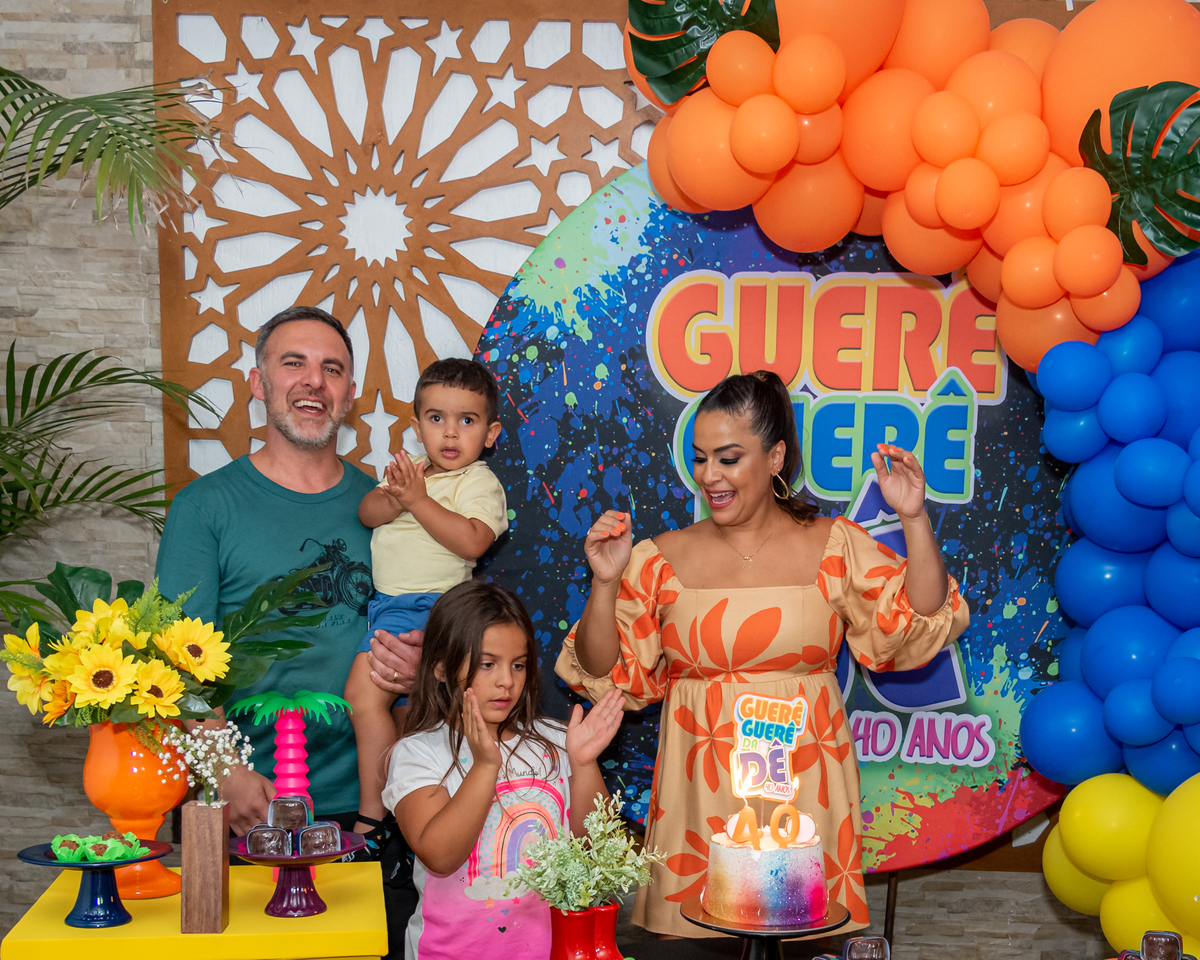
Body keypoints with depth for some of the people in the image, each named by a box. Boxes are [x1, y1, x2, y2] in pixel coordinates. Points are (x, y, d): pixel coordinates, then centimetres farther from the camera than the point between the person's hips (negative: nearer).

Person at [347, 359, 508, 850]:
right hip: (389, 603, 8)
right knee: (405, 718, 13)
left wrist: (419, 499, -21)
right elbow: (367, 513, 4)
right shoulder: (412, 471, 15)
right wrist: (394, 497, -17)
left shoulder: (479, 483, -6)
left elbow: (472, 542, -22)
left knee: (363, 691, -17)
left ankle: (370, 814, -9)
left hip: (425, 605, -8)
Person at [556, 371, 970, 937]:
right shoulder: (664, 560, 3)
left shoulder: (836, 547, 3)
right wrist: (606, 584, -10)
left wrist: (914, 520, -11)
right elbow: (607, 675, 4)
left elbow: (919, 628, -3)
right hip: (699, 794, 1)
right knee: (688, 920, 5)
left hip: (803, 787, 0)